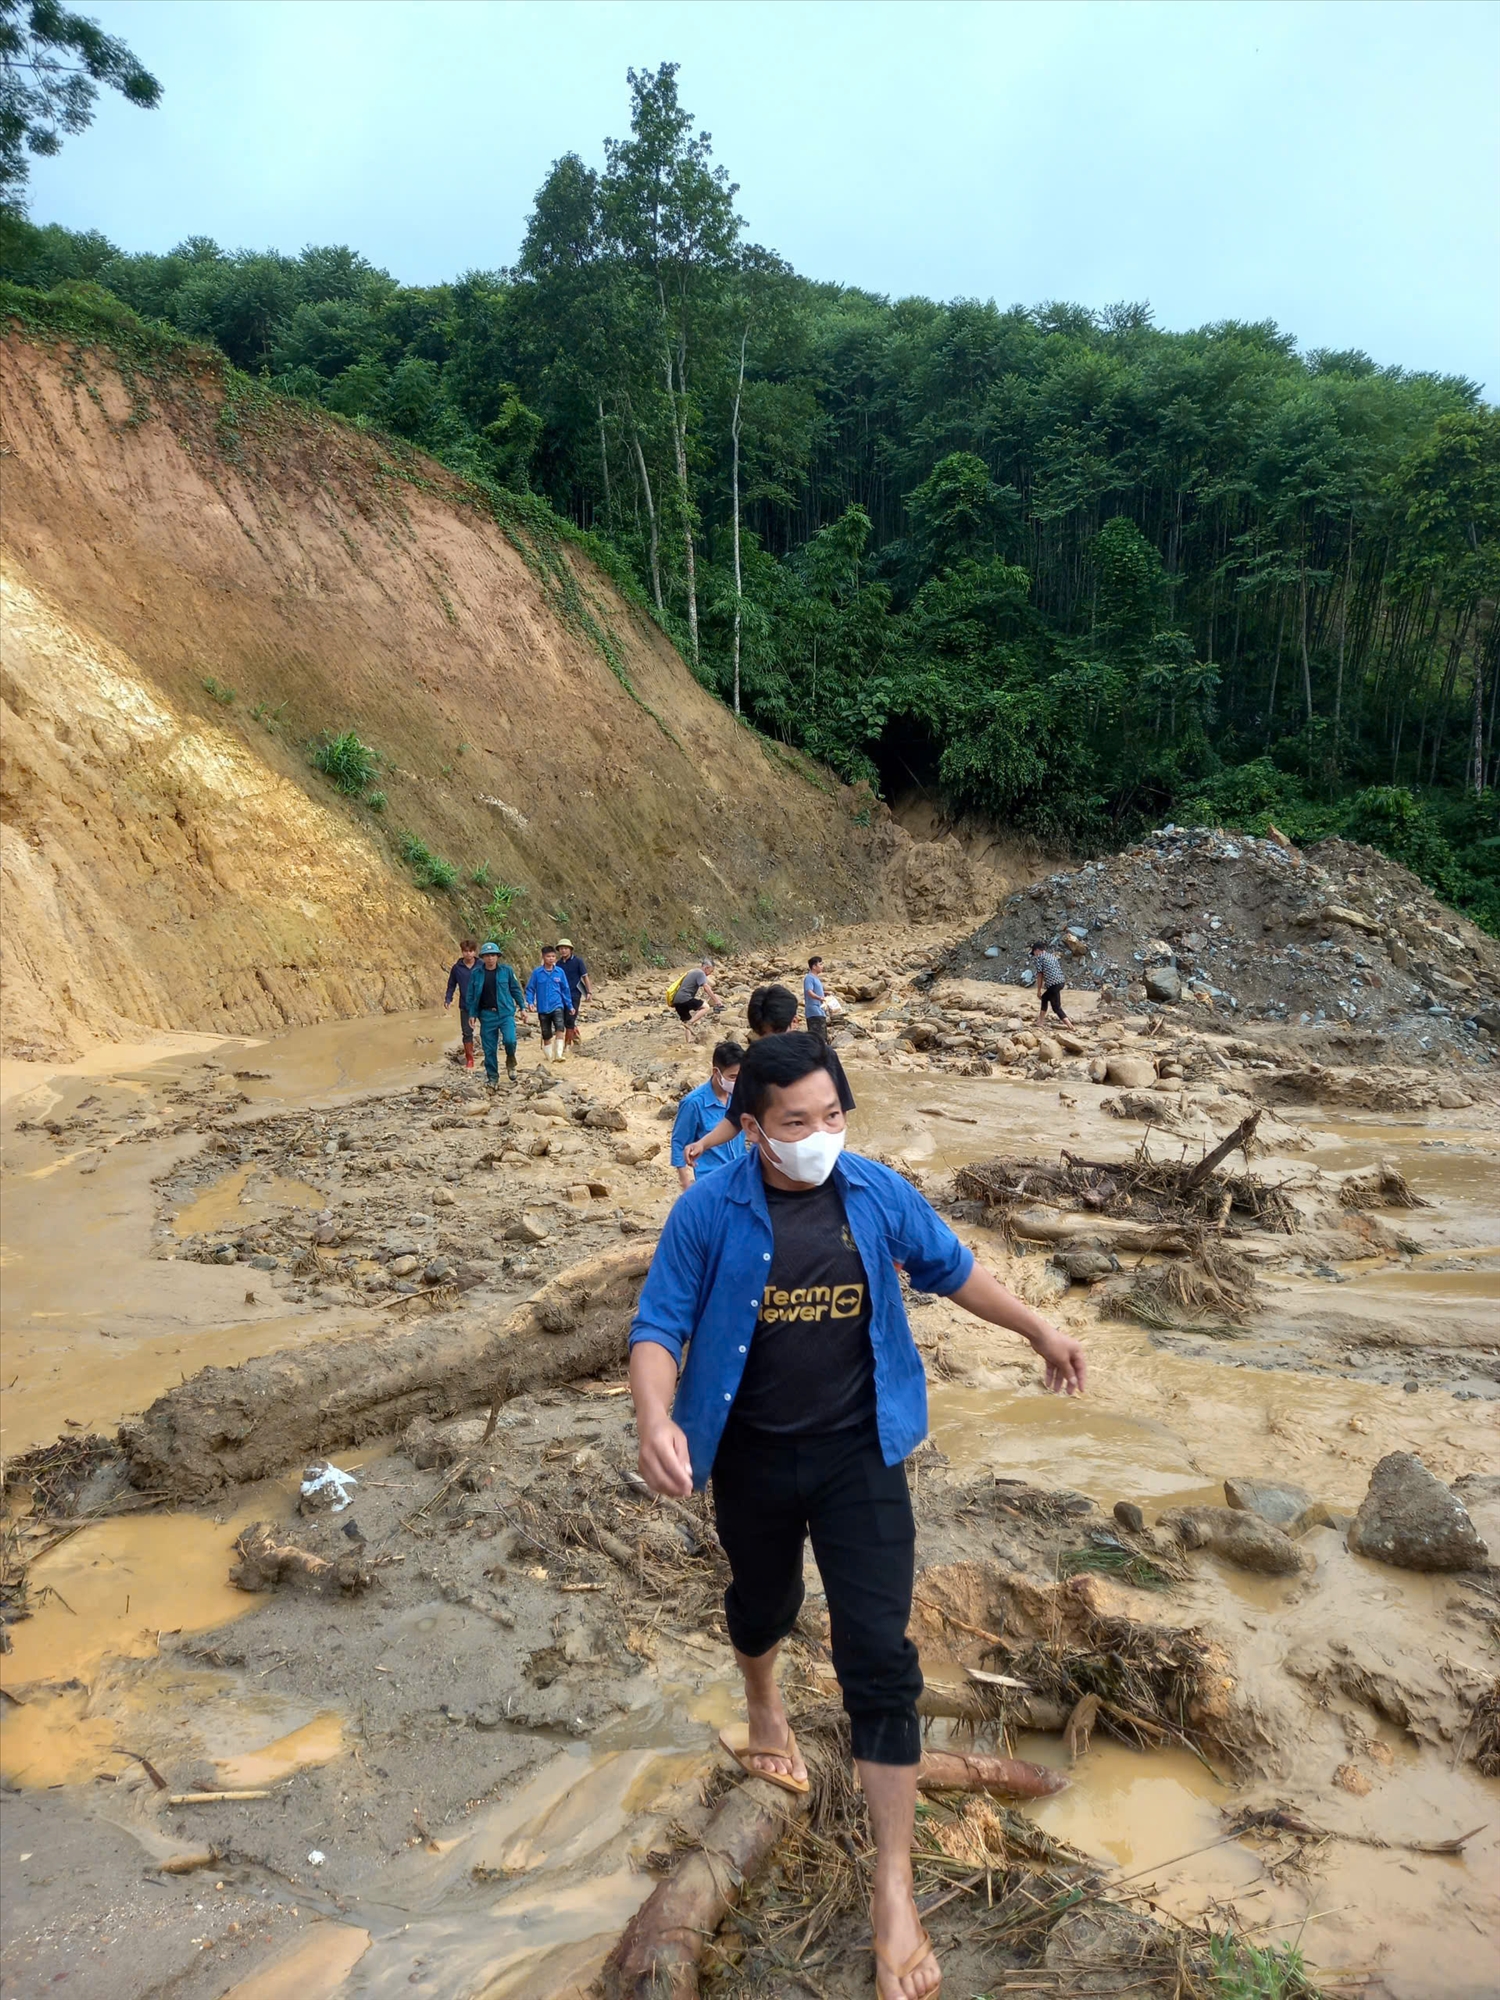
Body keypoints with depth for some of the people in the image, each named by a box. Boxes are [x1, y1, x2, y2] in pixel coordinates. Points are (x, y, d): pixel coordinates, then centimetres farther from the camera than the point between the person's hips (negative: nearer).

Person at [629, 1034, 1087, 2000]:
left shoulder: (877, 1192, -9)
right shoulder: (710, 1212, -16)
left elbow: (950, 1268, 7)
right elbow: (659, 1327, -14)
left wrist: (1039, 1329, 11)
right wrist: (656, 1420, -32)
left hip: (858, 1456, 0)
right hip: (753, 1460, 0)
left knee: (878, 1654, -3)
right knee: (764, 1602, 26)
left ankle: (895, 1892, 11)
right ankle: (765, 1705, 62)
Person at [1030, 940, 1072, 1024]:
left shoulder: (1038, 957, 2)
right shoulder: (1052, 956, 25)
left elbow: (1040, 974, -2)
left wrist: (1039, 990, 4)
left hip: (1053, 984, -9)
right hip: (1062, 981, 9)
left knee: (1056, 1008, -3)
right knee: (1045, 997, 28)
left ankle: (1071, 1027, -13)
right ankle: (1040, 1022, 31)